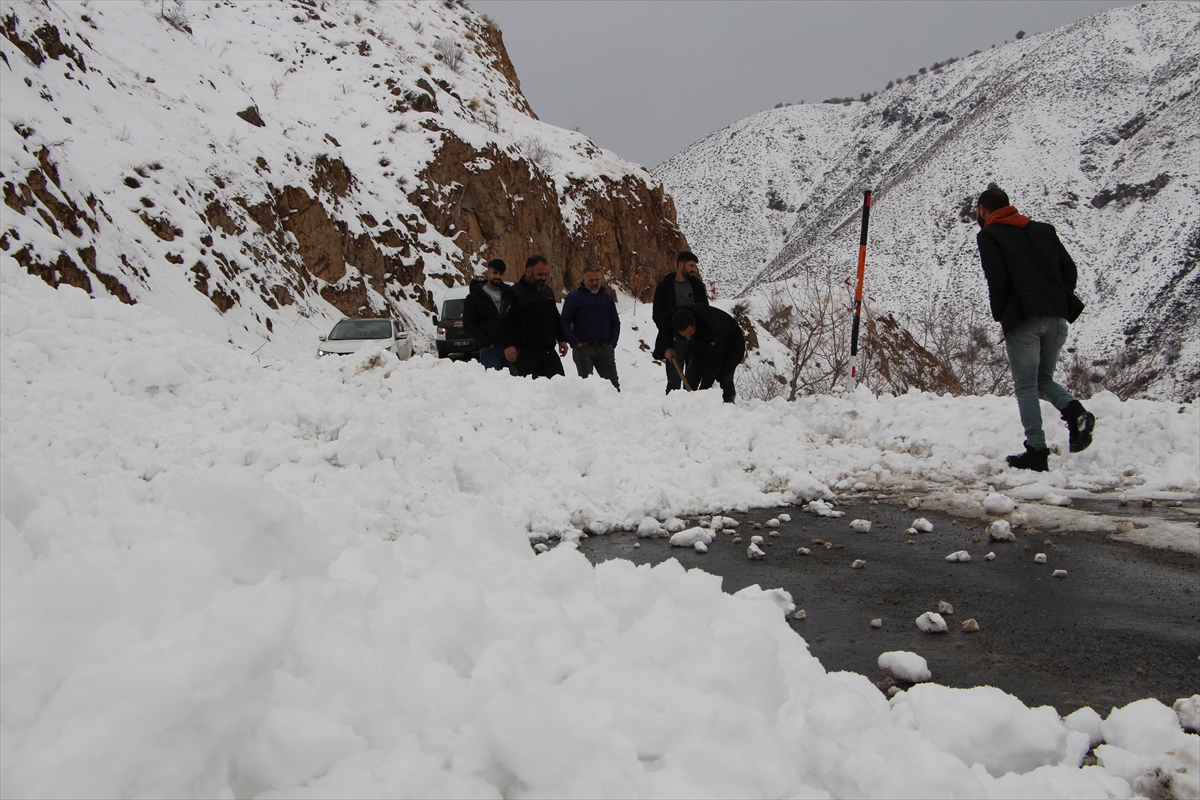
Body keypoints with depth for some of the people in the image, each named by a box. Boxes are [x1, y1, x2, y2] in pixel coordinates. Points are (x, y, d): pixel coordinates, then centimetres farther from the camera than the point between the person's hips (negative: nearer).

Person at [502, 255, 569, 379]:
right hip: (526, 352, -6)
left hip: (549, 350, 7)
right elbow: (506, 321, -12)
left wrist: (562, 339, 21)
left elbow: (556, 318, 26)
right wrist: (508, 345, -19)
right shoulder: (514, 292, -6)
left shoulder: (547, 291, 17)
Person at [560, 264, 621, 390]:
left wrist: (612, 343, 7)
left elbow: (615, 322, 20)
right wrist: (575, 343, -9)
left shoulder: (607, 297, 14)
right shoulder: (574, 297, 1)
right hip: (583, 349, -3)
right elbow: (564, 323, -1)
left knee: (613, 384, 0)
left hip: (605, 349, 3)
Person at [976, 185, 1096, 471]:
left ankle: (1037, 450, -5)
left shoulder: (989, 235, 3)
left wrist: (999, 314, 3)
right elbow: (1069, 268, 12)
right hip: (1057, 319, 6)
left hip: (1023, 320, -6)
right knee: (1044, 379, 18)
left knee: (1026, 385, 0)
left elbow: (997, 278, -10)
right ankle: (1075, 411, -10)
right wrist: (1061, 305, 16)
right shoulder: (1044, 230, 20)